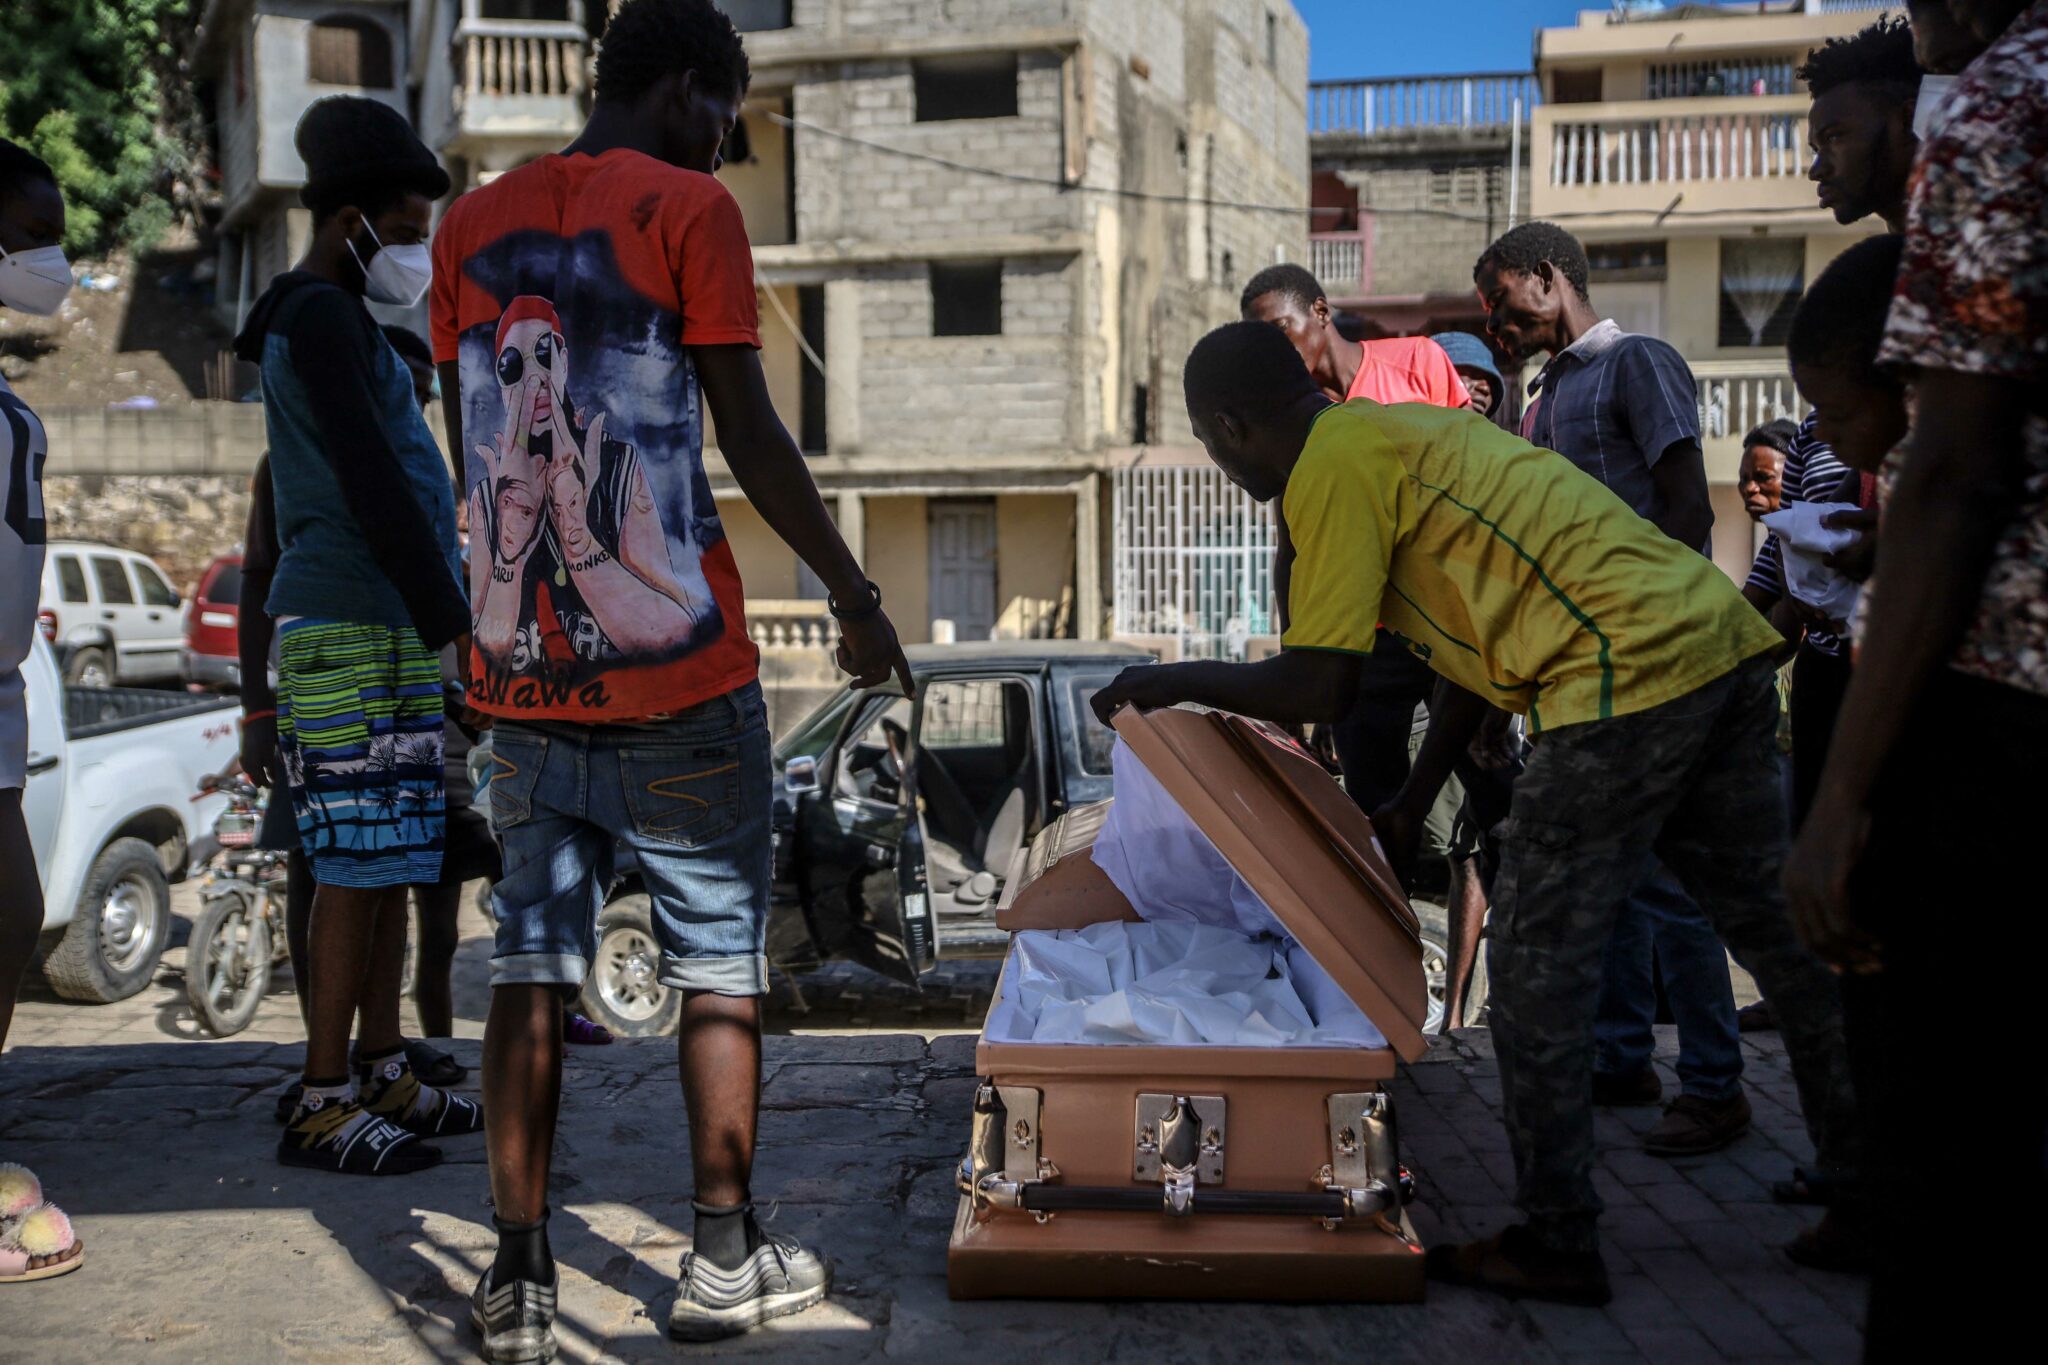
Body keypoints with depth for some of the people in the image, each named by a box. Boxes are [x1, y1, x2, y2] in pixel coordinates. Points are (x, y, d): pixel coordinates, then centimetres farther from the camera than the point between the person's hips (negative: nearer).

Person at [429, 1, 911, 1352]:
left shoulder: (473, 223, 12)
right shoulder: (691, 210, -5)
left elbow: (470, 446, 16)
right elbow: (751, 437, -8)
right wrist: (857, 596, 0)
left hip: (522, 671, 5)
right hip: (680, 675, -5)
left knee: (534, 961, 9)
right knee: (720, 959, 7)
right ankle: (725, 1256, 15)